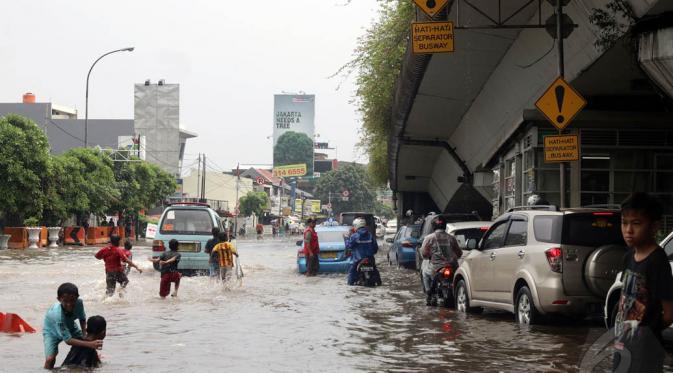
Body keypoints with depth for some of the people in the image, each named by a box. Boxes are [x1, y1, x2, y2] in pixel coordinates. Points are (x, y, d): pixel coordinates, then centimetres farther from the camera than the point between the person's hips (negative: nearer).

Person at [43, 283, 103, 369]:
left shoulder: (79, 303, -30)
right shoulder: (58, 315, -44)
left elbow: (82, 318, -6)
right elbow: (68, 340, -40)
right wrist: (90, 344, -48)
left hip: (69, 326, 6)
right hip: (52, 331, -5)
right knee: (50, 359, -24)